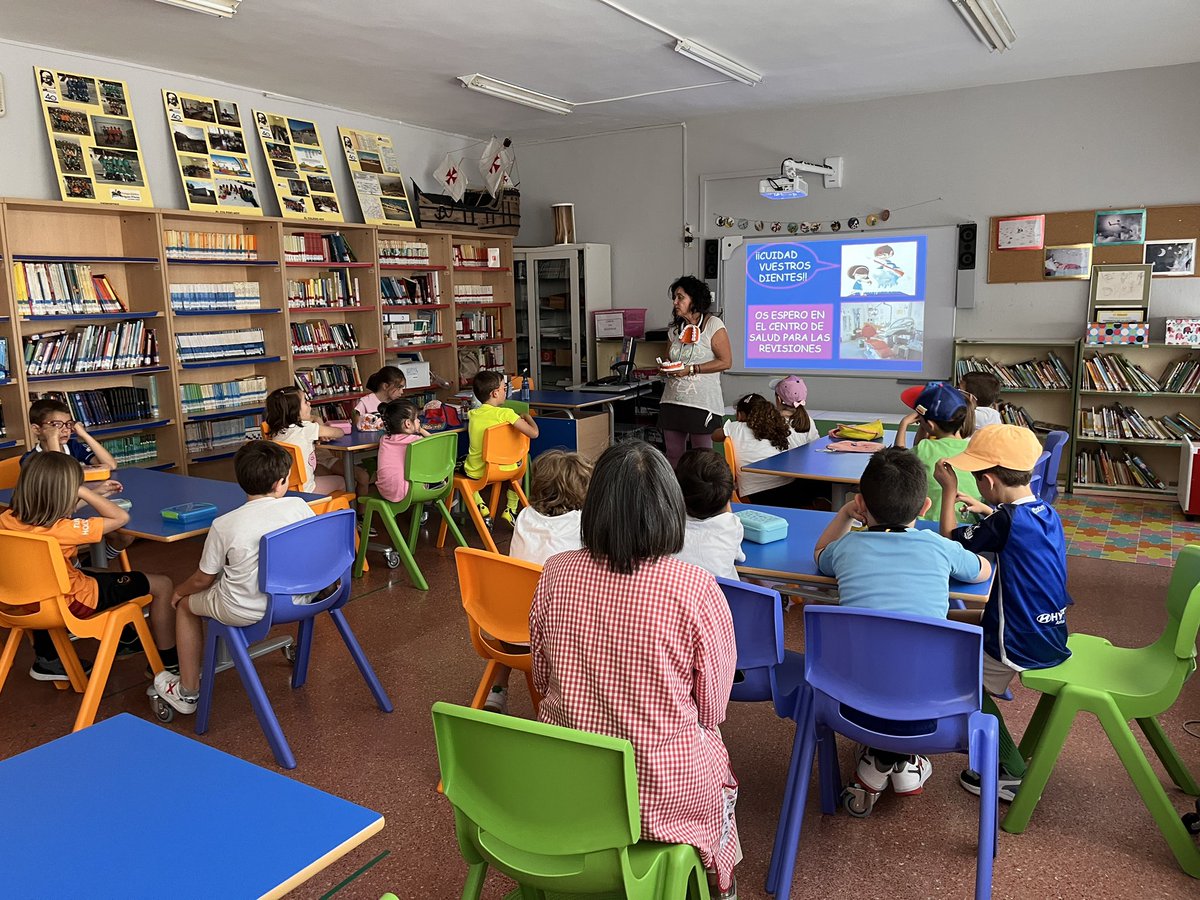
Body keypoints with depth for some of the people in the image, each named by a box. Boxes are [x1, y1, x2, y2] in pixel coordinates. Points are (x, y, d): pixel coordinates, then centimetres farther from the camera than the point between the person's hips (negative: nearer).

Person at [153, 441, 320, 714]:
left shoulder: (224, 525, -15)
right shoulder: (298, 506, -12)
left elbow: (203, 579, -3)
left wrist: (179, 590, 18)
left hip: (245, 611, -4)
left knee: (185, 603, 25)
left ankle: (187, 693, 35)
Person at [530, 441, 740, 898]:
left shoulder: (555, 575, -12)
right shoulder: (696, 589, -22)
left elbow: (542, 679, 2)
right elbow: (712, 710, -9)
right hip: (663, 796, -3)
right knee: (713, 756, 32)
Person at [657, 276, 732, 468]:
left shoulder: (713, 325, -5)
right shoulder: (674, 329, 15)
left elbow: (725, 361, -10)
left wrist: (690, 369, -16)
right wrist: (666, 369, -1)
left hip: (702, 403, -6)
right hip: (672, 401, 6)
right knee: (672, 456, 8)